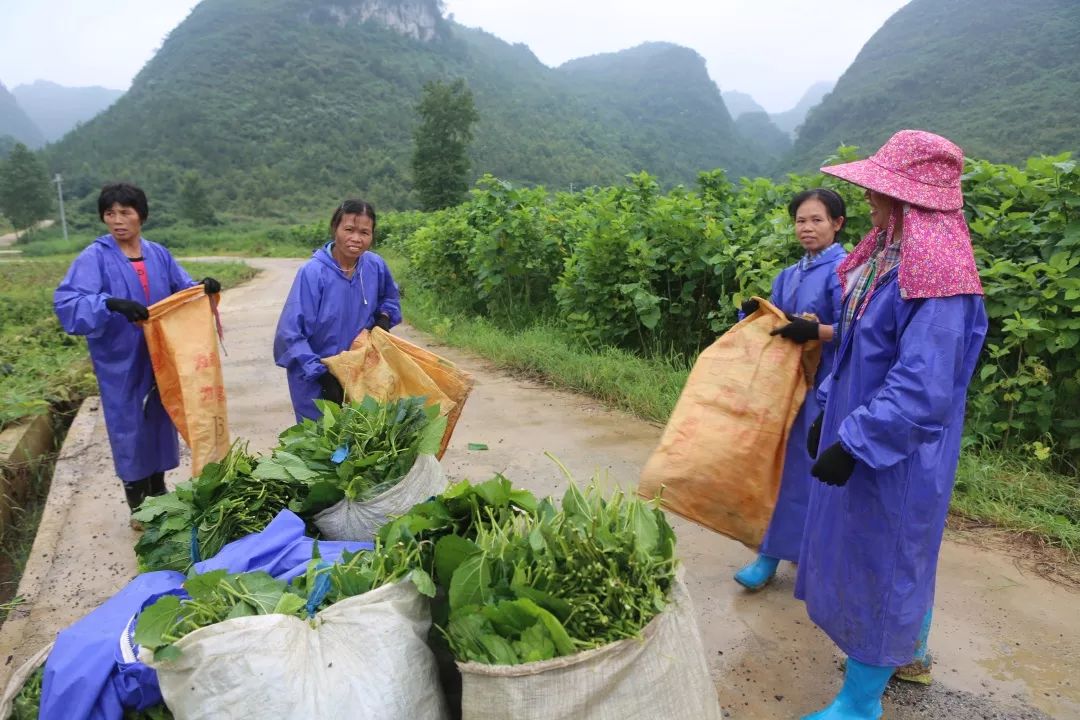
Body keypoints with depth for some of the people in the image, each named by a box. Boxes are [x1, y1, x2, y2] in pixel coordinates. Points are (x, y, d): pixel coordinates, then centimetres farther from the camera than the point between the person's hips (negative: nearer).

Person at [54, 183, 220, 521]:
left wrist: (203, 286, -15)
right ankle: (138, 508, 22)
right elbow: (67, 301, -22)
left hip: (160, 359, 5)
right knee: (130, 429, 5)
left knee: (160, 423, 16)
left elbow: (183, 290, 7)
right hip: (120, 364, -4)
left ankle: (159, 495, 35)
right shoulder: (94, 258, -10)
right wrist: (112, 304, -38)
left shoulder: (158, 254, 4)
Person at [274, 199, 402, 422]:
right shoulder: (313, 273, -21)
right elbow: (290, 333, -20)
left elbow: (389, 298, 17)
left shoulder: (376, 266, -7)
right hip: (315, 381, -4)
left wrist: (384, 317, -3)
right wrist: (321, 373, -24)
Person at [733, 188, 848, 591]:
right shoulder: (789, 275, 12)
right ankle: (775, 551, 20)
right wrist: (756, 313, -8)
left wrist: (815, 331, -31)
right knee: (783, 462, 10)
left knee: (807, 467, -1)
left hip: (823, 385, -6)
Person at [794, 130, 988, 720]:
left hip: (898, 457, -9)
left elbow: (922, 388, -29)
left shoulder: (935, 279, -24)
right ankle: (909, 652, 47)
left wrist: (853, 443, -27)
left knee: (879, 564, 4)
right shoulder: (887, 259, 6)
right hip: (862, 439, 9)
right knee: (901, 558, 24)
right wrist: (829, 413, 15)